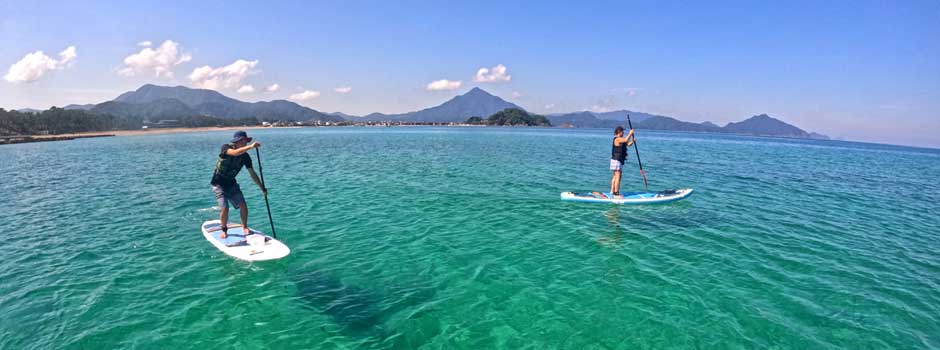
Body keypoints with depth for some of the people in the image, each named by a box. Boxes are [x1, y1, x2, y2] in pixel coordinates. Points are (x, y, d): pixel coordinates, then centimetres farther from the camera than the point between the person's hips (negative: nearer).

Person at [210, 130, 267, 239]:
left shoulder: (245, 156, -7)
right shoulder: (225, 148, -19)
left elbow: (252, 174, -3)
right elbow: (235, 153, -44)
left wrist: (262, 188, -6)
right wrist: (250, 146, -50)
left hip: (231, 183, 4)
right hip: (218, 184, -4)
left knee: (243, 205, -6)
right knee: (224, 208, -15)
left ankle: (245, 227, 16)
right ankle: (224, 230, 10)